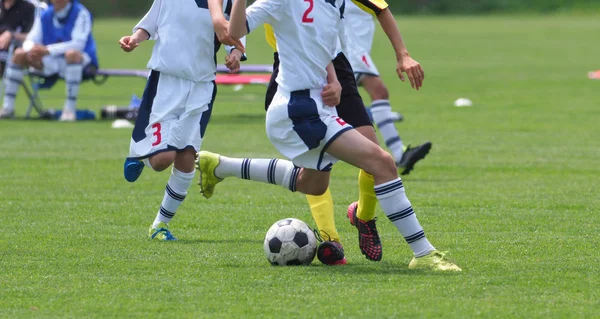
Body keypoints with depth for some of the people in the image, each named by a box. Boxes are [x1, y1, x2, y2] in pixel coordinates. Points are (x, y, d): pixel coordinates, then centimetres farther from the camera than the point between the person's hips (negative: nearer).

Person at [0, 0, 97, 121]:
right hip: (52, 62, 6)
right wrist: (32, 49, -23)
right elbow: (30, 41, 3)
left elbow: (78, 43, -24)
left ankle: (70, 109, -37)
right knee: (19, 54, -9)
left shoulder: (81, 13, -12)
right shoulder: (45, 16, 5)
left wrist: (48, 50, -32)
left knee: (72, 53, -39)